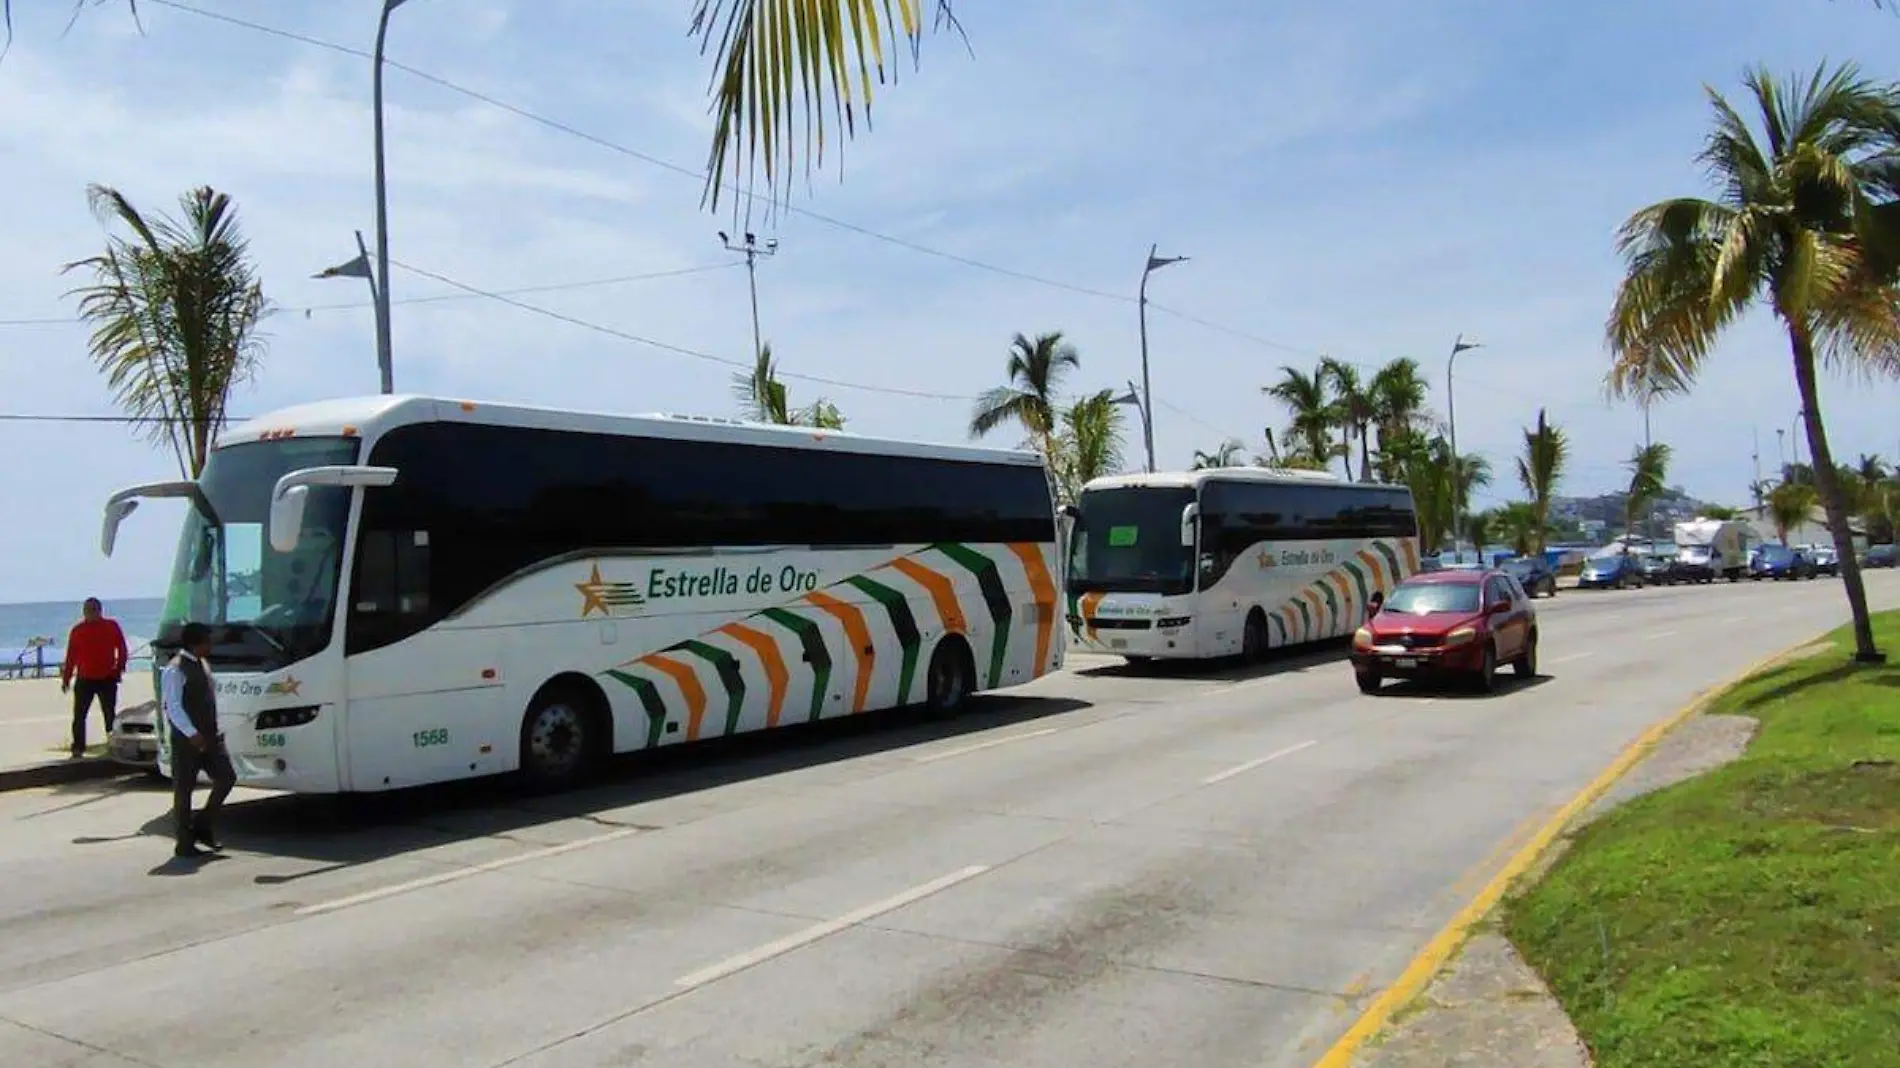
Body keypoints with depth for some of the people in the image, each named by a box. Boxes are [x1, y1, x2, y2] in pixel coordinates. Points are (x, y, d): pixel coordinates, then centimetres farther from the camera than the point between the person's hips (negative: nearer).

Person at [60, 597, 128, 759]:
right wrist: (66, 679, 4)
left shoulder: (112, 626, 1)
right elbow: (70, 656, 6)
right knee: (79, 716, 0)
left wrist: (119, 668, -5)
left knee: (110, 714, 5)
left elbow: (122, 649, 4)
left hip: (107, 679, -1)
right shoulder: (77, 630, 4)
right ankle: (78, 749, 5)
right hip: (84, 679, 1)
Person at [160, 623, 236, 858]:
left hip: (210, 737, 8)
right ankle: (184, 843, 10)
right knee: (184, 789, 1)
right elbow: (173, 707, -20)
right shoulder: (175, 669, -15)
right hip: (186, 740, -8)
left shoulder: (202, 664, 12)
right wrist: (192, 734, -26)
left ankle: (202, 826, 20)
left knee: (227, 777, 7)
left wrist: (214, 729, 14)